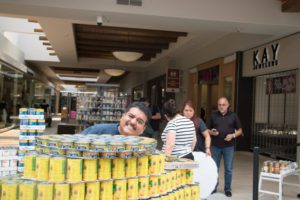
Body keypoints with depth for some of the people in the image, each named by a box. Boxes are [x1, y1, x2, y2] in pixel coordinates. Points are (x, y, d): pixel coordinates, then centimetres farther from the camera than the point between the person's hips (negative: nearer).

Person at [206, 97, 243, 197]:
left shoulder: (233, 116, 1)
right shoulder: (213, 116, 3)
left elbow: (240, 130, 5)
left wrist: (233, 135, -13)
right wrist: (212, 132, -14)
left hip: (229, 146, -1)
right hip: (215, 146, 1)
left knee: (228, 169, 5)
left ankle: (227, 189, 19)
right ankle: (213, 187, 24)